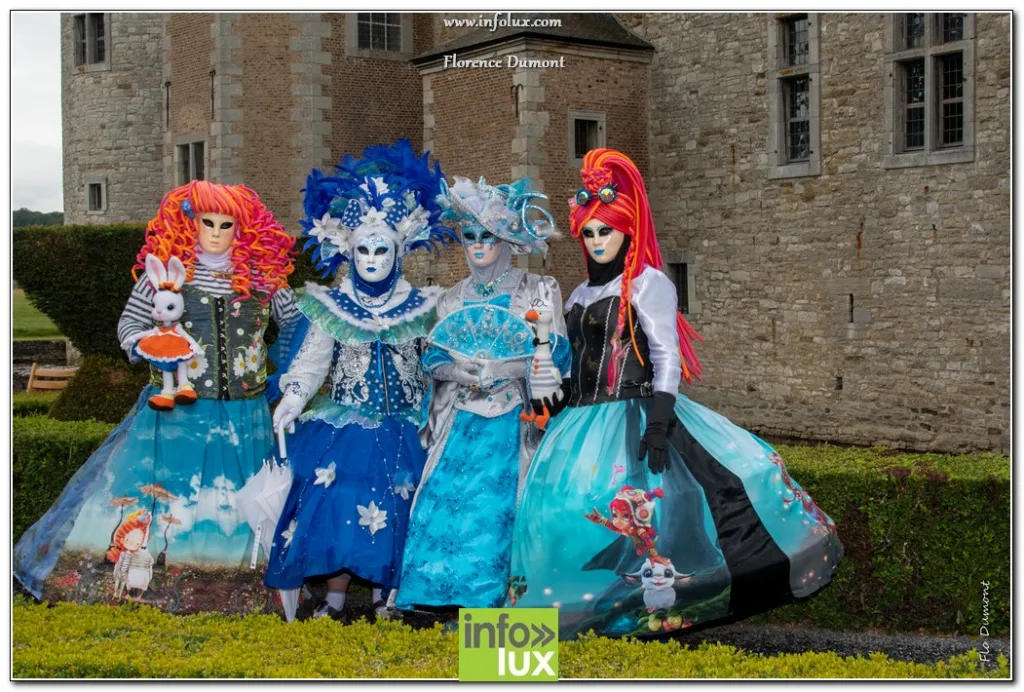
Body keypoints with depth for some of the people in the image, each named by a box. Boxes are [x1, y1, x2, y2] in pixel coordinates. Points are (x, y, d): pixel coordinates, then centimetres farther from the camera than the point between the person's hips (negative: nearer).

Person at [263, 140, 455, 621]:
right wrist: (294, 396, -20)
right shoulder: (331, 307, 0)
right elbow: (311, 361, -5)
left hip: (400, 431, 0)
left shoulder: (419, 308, 1)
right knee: (334, 503, -8)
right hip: (343, 427, 0)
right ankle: (335, 596, 5)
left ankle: (384, 597, 14)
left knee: (390, 509, -2)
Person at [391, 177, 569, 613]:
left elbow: (556, 356, -2)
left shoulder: (539, 291, 6)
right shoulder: (453, 299, 17)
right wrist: (455, 370, -6)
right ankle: (437, 598, 0)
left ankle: (492, 602, -3)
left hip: (513, 424, -3)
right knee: (444, 501, -8)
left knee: (499, 506, -11)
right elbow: (433, 359, 16)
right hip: (460, 422, 3)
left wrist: (505, 370, -14)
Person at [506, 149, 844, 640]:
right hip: (581, 423, 7)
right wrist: (556, 425, 19)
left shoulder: (648, 284, -3)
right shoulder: (580, 295, 18)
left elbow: (666, 355, -12)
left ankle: (656, 595, -12)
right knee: (563, 506, 1)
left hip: (633, 418, -7)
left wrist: (659, 421, -22)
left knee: (634, 510, -18)